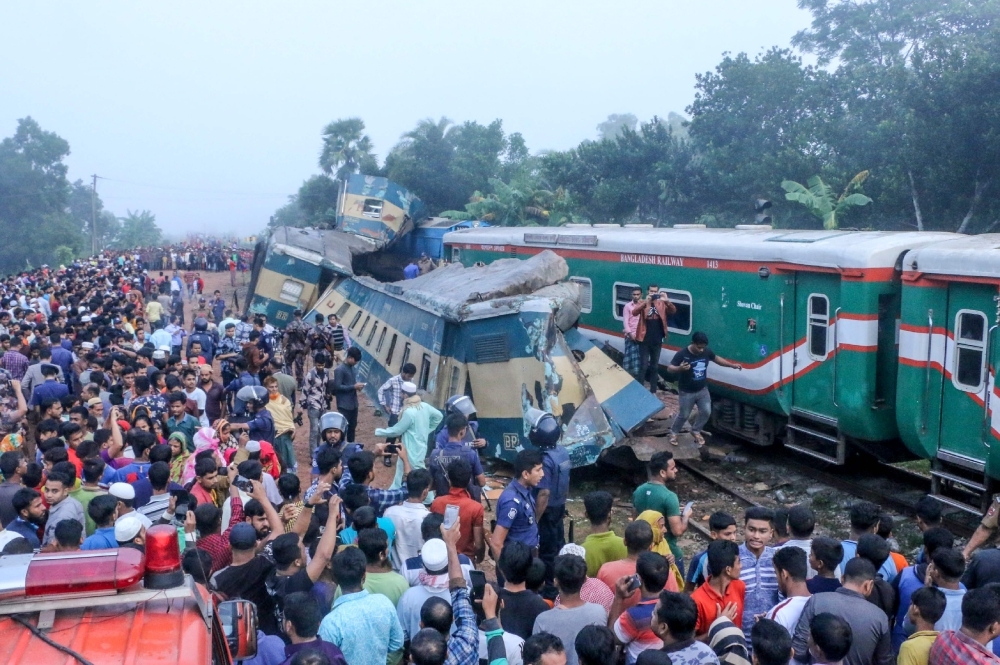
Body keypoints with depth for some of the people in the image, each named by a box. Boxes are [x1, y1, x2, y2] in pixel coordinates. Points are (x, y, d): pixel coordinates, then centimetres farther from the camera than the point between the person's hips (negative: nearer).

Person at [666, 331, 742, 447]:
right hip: (686, 392, -5)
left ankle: (696, 431, 32)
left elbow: (716, 359, 13)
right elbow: (669, 368, -24)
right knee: (683, 415, 6)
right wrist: (680, 368, -46)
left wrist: (732, 365, 13)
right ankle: (673, 433, 30)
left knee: (706, 412, 7)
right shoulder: (682, 354, -24)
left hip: (702, 390, 5)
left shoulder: (706, 351, -7)